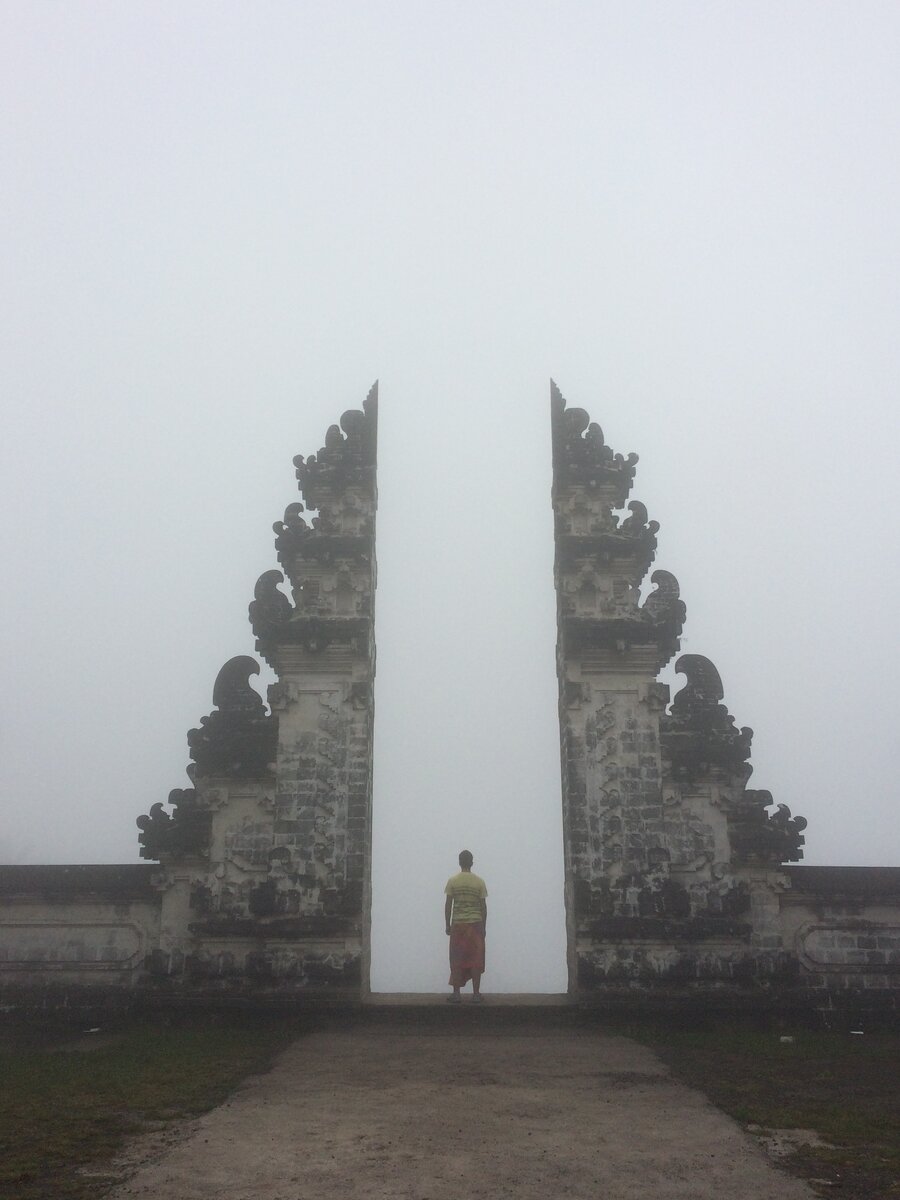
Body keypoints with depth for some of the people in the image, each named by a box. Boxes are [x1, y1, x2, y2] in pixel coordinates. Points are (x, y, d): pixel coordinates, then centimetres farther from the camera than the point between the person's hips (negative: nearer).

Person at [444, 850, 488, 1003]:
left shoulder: (452, 881, -3)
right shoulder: (479, 881, -1)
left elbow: (448, 905, -2)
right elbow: (483, 906, 0)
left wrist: (447, 925, 6)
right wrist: (484, 927, 9)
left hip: (457, 924, 0)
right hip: (475, 924, 0)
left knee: (457, 960, 5)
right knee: (475, 960, 5)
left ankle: (456, 994, 4)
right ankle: (476, 994, 6)